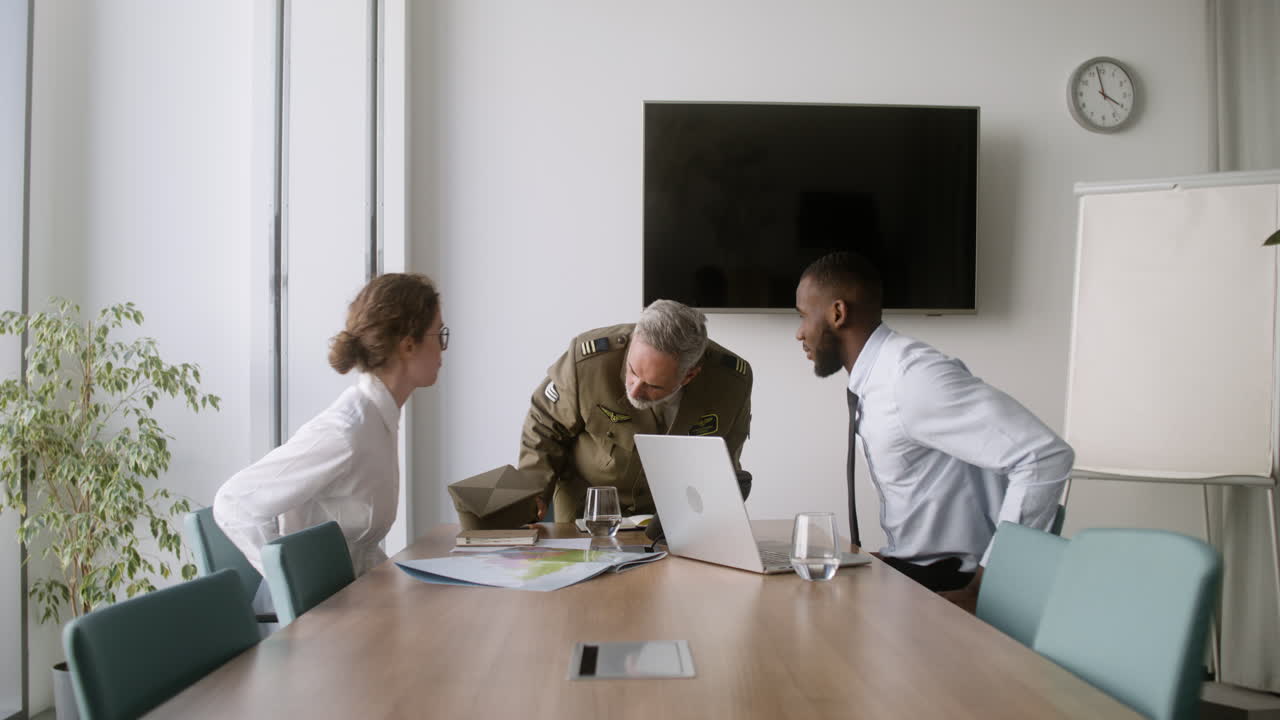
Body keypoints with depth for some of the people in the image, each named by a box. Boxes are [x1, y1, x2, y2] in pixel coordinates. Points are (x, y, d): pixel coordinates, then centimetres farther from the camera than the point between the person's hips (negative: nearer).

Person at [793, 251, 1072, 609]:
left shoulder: (913, 376, -21)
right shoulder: (876, 381, 5)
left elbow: (1046, 456, -26)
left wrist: (985, 584, -22)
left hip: (949, 583, -7)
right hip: (911, 570, 8)